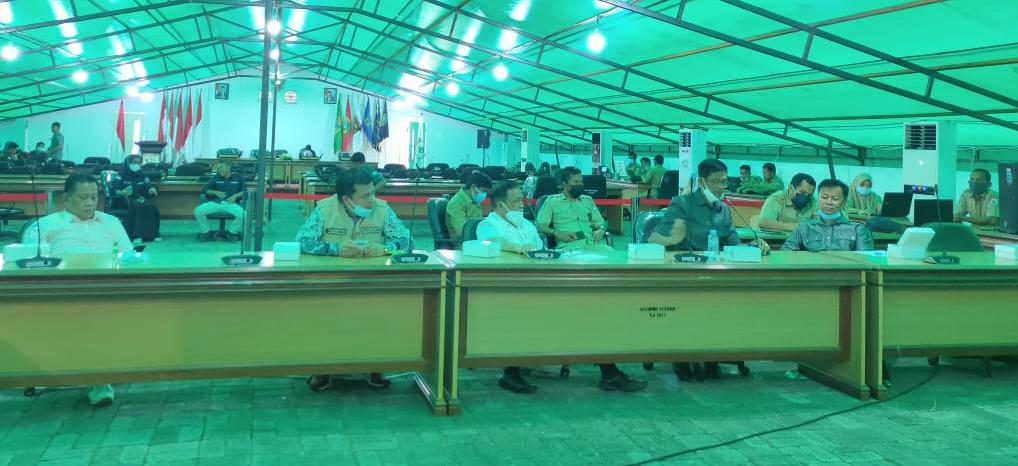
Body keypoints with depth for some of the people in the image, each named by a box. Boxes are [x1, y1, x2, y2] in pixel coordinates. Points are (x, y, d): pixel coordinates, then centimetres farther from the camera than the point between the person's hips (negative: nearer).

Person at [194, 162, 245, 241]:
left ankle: (231, 231, -4)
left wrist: (235, 196, -11)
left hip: (231, 203, -2)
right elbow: (205, 191, 16)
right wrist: (215, 192, -4)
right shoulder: (216, 178, 25)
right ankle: (205, 232, -1)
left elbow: (244, 191, 8)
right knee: (198, 211, -25)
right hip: (216, 202, 2)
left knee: (243, 214, -33)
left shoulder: (238, 178, 17)